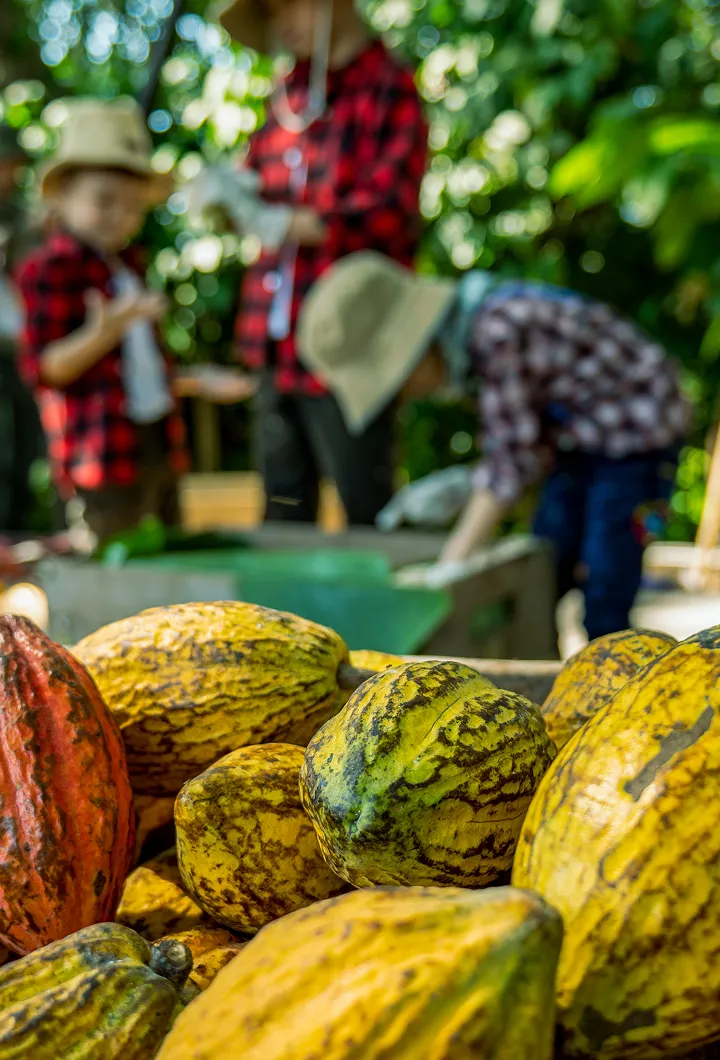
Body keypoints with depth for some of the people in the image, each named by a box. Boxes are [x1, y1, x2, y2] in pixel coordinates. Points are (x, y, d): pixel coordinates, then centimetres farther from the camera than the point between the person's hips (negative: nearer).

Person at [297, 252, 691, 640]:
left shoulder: (498, 333, -27)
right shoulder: (473, 333, 0)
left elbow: (512, 458, -24)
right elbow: (534, 440, 4)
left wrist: (452, 561, -18)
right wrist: (462, 489, -8)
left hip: (637, 436, -9)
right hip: (584, 441, 9)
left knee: (604, 611, -8)